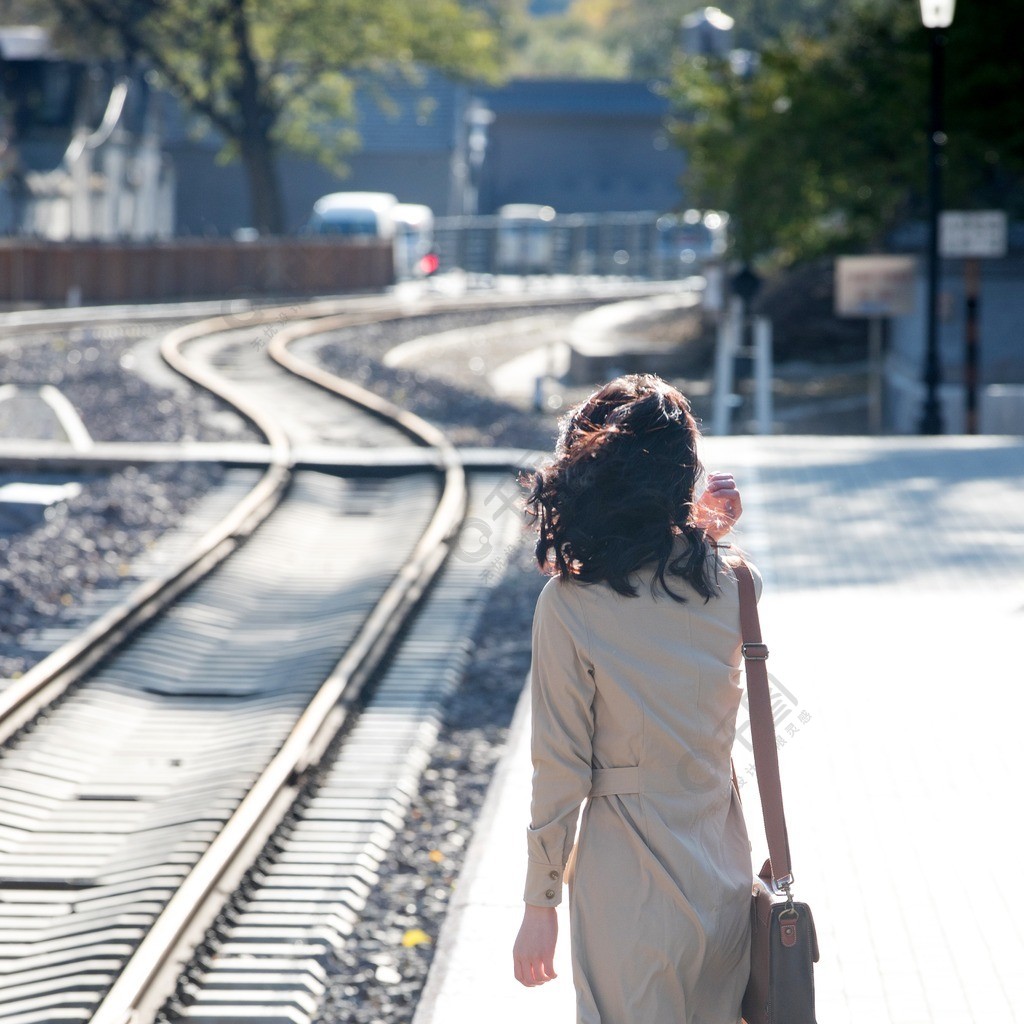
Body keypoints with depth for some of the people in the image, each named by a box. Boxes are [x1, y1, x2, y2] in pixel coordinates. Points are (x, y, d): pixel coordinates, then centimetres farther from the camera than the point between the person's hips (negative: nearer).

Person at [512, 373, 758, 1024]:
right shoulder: (733, 585, -5)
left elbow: (561, 768, -12)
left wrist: (540, 904, -3)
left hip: (629, 887, -4)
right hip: (724, 878, 4)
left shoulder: (570, 604, -16)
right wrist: (713, 532, 3)